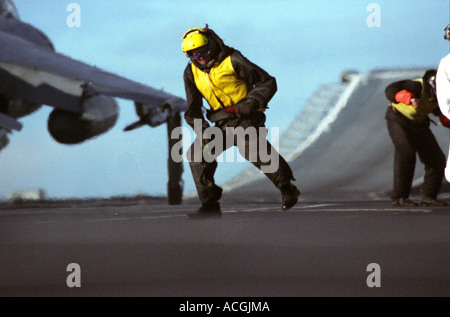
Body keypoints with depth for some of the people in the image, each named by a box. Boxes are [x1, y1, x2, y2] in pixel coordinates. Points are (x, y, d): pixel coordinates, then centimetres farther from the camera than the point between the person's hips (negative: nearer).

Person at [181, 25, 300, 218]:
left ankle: (287, 189, -24)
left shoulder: (232, 61, -10)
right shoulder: (191, 73, 5)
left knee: (250, 146, -34)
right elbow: (192, 111, 11)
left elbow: (268, 82, -5)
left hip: (245, 117, -6)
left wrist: (252, 102, -21)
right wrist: (203, 131, -7)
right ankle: (210, 205, 1)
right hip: (222, 124, 6)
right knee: (196, 153, -8)